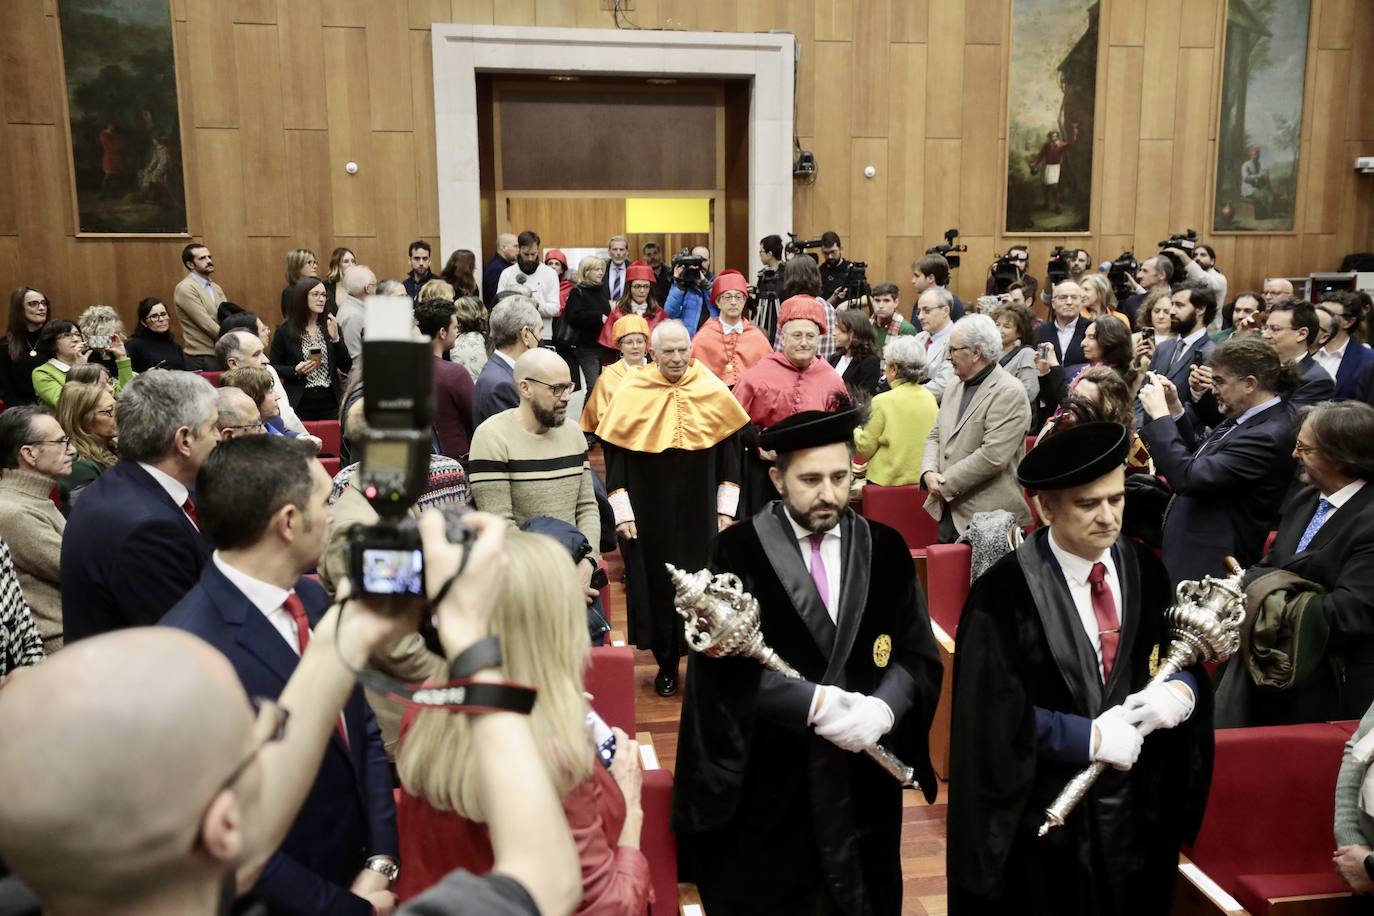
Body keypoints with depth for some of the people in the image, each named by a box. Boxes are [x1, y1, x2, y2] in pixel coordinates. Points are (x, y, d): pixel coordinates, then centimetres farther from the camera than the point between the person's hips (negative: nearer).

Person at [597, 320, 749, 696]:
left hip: (699, 513, 1)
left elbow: (729, 453, 5)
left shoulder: (714, 391, -2)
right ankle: (666, 664, 24)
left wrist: (726, 509, 1)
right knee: (657, 586, 7)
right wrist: (622, 514, -7)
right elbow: (614, 457, -3)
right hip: (648, 516, -1)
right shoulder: (631, 393, -6)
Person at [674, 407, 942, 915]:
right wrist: (813, 703, -22)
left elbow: (919, 655, 0)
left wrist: (882, 709, -19)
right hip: (766, 777, -2)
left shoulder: (885, 549, 1)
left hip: (864, 771, 3)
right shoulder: (736, 552, -9)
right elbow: (725, 665, -14)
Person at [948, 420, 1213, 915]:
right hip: (1044, 818, -5)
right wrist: (1090, 738, -20)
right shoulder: (1004, 593, -20)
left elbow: (1184, 653, 7)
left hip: (1139, 805, 5)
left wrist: (1183, 691, -14)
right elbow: (993, 717, -18)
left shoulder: (1141, 567, -3)